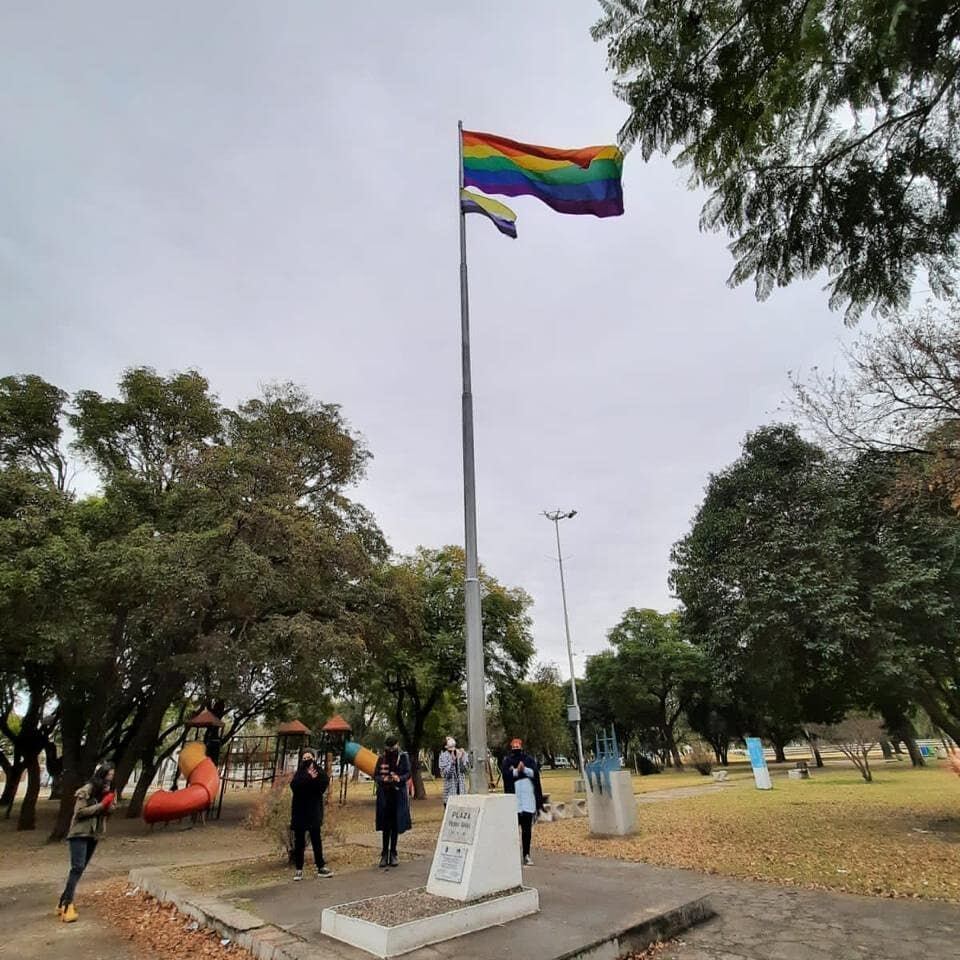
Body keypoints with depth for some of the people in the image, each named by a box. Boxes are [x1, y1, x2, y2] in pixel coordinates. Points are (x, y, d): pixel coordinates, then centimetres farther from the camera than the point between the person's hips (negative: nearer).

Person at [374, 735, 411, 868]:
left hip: (399, 794, 0)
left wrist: (399, 778, -21)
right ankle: (385, 853, 16)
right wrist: (383, 779, -18)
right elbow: (376, 776, 3)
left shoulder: (403, 757, -1)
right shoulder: (381, 758, 1)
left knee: (396, 825, 4)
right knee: (385, 825, 4)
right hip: (384, 795, 0)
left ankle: (393, 853, 17)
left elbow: (408, 773, -1)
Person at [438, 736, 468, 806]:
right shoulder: (443, 756, -7)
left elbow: (464, 770, -2)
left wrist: (461, 759, -18)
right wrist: (452, 761, -23)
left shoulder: (461, 754, 2)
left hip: (461, 784, 3)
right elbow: (444, 773, -13)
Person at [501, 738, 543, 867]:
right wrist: (516, 770, -21)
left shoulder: (529, 759, 11)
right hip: (514, 797, -1)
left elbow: (535, 773, -2)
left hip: (528, 797, 2)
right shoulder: (507, 761, 7)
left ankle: (526, 855, 10)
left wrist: (524, 769, -16)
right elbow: (505, 774, -8)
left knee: (527, 827, 4)